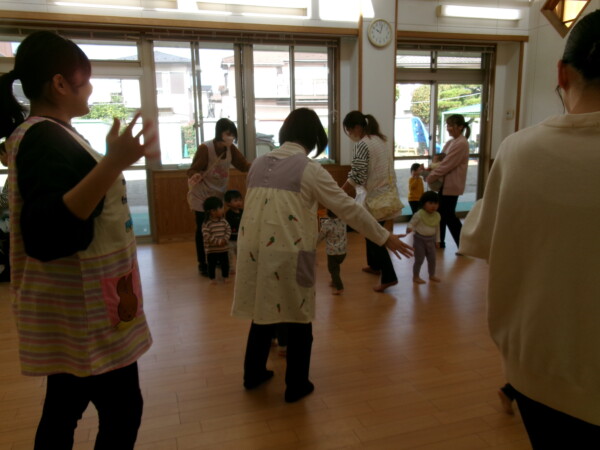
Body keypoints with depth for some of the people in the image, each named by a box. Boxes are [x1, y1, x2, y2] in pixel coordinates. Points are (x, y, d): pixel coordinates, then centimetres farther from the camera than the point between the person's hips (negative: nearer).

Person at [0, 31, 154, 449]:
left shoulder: (50, 133, 11)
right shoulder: (43, 138, -19)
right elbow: (44, 236, -32)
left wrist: (115, 160, 23)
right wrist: (112, 165, -37)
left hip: (77, 304, 10)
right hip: (82, 308, -10)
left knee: (65, 407, 19)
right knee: (123, 409, 3)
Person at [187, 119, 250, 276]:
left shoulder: (231, 149, -6)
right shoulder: (205, 148, -23)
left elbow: (244, 165, -8)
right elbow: (193, 170, -21)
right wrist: (194, 176, -44)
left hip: (219, 195, 5)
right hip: (201, 196, -5)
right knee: (202, 230, 1)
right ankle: (202, 264, 13)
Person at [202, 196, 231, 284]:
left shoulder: (223, 221, -1)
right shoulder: (207, 223, -16)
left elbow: (228, 230, 1)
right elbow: (207, 236, -22)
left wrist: (225, 239, -15)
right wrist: (218, 241, -24)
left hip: (224, 248, 4)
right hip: (211, 250, -4)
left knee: (225, 263, 11)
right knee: (212, 264, 9)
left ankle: (225, 276, 30)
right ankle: (212, 278, 27)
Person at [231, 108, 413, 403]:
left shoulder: (259, 164, 8)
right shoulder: (309, 169, -9)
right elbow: (348, 208, -7)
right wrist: (384, 237, 1)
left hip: (254, 252, 6)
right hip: (288, 255, -5)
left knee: (263, 313, 22)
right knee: (298, 320, 12)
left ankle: (253, 374, 38)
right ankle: (296, 386, 25)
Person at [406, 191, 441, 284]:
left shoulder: (437, 215, 2)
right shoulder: (419, 214, -17)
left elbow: (437, 229, 12)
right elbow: (411, 223, -15)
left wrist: (437, 240, 14)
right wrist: (409, 229, -38)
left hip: (431, 240, 6)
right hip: (420, 239, -6)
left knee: (432, 259, 13)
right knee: (419, 259, -1)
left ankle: (432, 275, 32)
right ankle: (416, 277, 14)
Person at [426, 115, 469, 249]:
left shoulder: (461, 143, -18)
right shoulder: (451, 142, 12)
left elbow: (446, 165, -21)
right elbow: (441, 160, 15)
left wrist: (430, 178, -17)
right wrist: (430, 169, -3)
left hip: (452, 185, -9)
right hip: (445, 183, 9)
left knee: (449, 216, -3)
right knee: (441, 213, 15)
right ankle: (440, 242, 27)